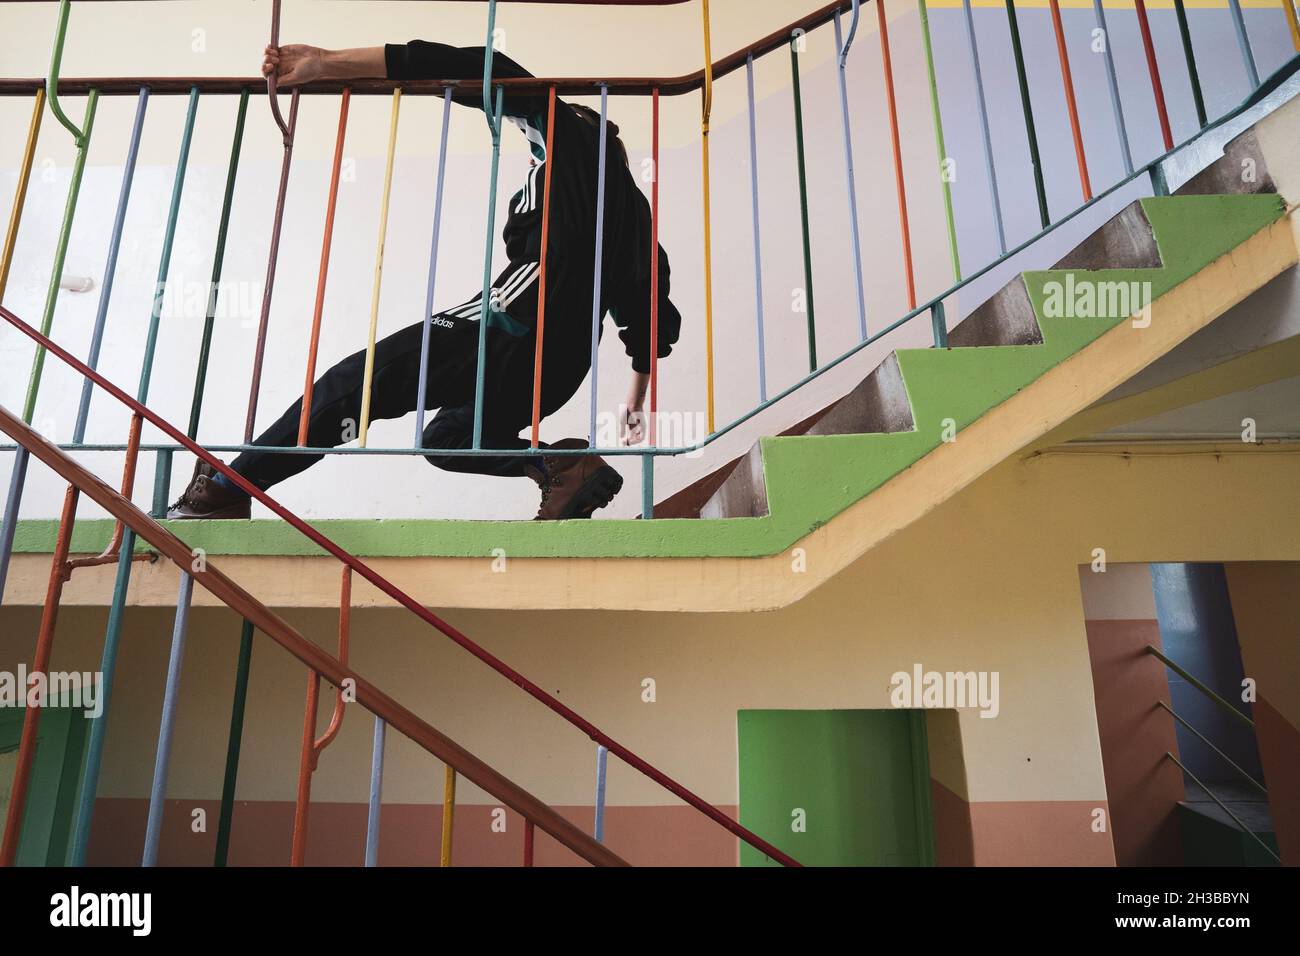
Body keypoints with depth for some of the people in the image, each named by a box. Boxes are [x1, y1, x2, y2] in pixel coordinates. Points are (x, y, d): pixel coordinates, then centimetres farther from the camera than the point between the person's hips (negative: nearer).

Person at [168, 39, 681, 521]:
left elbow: (470, 71, 0)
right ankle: (562, 465, 1)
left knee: (364, 377, -6)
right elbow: (650, 314, 28)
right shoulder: (632, 207, 32)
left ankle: (226, 485, -4)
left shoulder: (571, 129, 14)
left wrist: (327, 63, -4)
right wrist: (636, 399, 38)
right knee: (445, 438, 20)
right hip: (562, 367, 8)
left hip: (524, 318, -8)